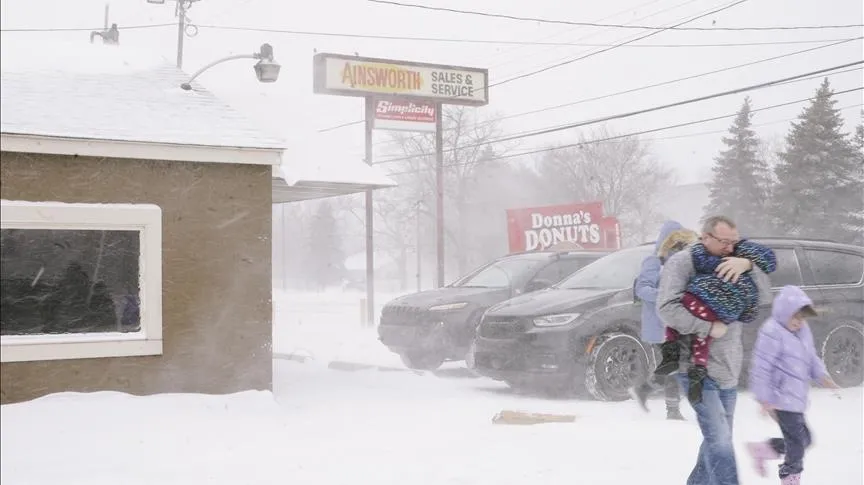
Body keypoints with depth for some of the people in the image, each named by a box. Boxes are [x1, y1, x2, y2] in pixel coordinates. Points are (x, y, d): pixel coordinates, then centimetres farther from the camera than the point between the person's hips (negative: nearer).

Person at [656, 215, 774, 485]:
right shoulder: (682, 263, -7)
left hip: (729, 371, 7)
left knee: (717, 442, 15)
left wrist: (748, 266, -13)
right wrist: (709, 328, -17)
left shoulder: (733, 268, 12)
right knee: (720, 443, -14)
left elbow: (764, 298, 2)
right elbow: (667, 307, -17)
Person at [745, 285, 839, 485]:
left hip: (795, 399, 10)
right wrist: (765, 400, -19)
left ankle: (760, 449, 27)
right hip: (782, 399, -9)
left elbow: (811, 357, 21)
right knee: (798, 440, -4)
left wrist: (821, 375, 1)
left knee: (803, 439, 15)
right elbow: (761, 367, -19)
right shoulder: (772, 332, -19)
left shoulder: (802, 330, 10)